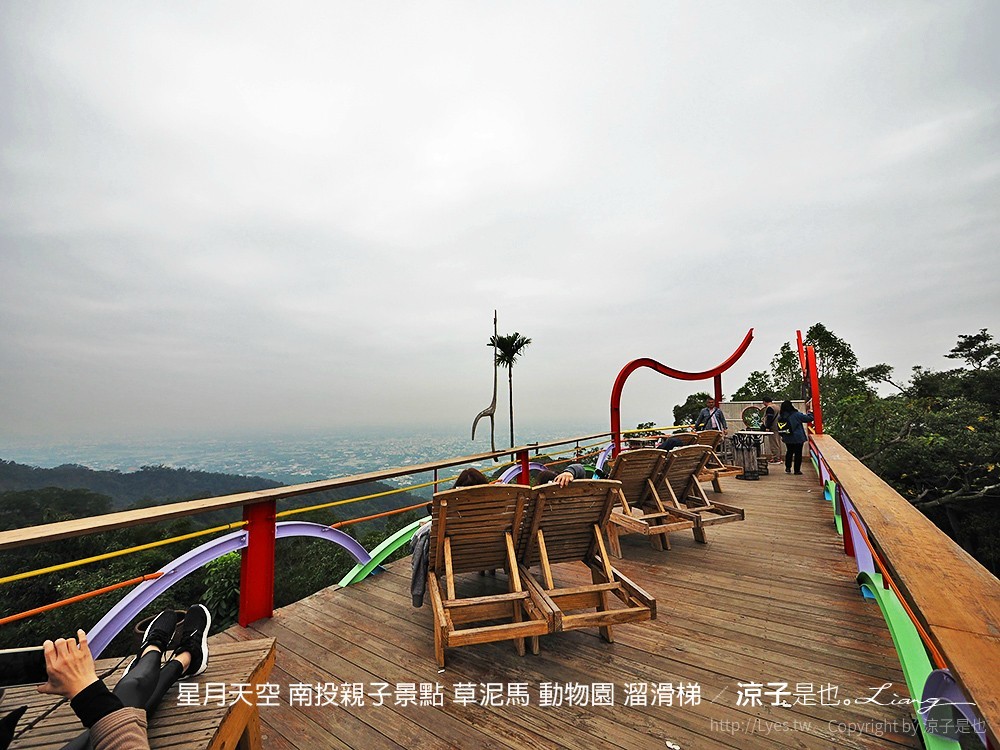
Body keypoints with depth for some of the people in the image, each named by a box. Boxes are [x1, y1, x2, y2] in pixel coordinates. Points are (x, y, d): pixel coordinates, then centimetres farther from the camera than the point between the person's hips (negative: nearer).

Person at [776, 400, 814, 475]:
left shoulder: (780, 417, -3)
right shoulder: (796, 415, -15)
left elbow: (779, 430, 7)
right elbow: (809, 418, -6)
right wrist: (808, 410, 9)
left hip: (787, 439, 4)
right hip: (798, 438, -4)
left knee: (789, 452, 19)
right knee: (798, 453, 6)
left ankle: (787, 468, 21)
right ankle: (797, 470, 10)